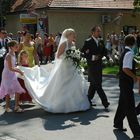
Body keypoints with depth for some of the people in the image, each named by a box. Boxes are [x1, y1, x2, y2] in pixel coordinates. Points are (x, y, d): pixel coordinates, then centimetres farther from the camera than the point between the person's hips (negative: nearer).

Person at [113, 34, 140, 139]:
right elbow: (125, 69, -27)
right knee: (130, 107, -6)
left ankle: (118, 123, 35)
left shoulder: (125, 52, 10)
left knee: (123, 103, 21)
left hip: (124, 82, 10)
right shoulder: (129, 53, -19)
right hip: (127, 83, -10)